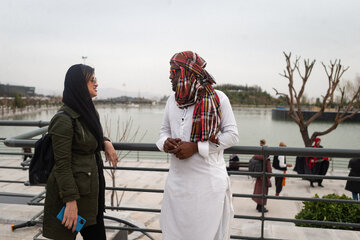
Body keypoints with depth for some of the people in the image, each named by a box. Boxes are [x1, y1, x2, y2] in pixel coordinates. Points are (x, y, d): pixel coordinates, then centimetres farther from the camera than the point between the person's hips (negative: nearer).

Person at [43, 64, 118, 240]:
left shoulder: (89, 111, 8)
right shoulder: (64, 119, -17)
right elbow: (62, 165, -18)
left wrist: (106, 142, 3)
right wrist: (71, 201, -19)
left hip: (91, 188, 8)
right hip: (71, 188, -8)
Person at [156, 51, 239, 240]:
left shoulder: (217, 98, -6)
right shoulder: (172, 100, 10)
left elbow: (231, 134, -8)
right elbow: (164, 129, 20)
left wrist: (196, 147, -16)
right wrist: (165, 142, -5)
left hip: (208, 180, -5)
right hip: (177, 179, 5)